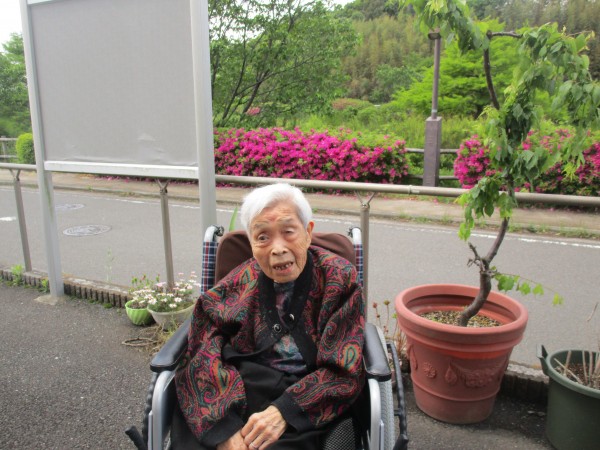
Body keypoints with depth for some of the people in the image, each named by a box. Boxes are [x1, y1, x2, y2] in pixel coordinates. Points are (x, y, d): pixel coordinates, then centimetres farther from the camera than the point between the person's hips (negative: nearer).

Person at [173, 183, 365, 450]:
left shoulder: (340, 279, -2)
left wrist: (284, 411, -19)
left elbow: (342, 370, -4)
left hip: (303, 403, -1)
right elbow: (204, 355, -3)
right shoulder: (240, 282, 4)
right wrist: (225, 427, -19)